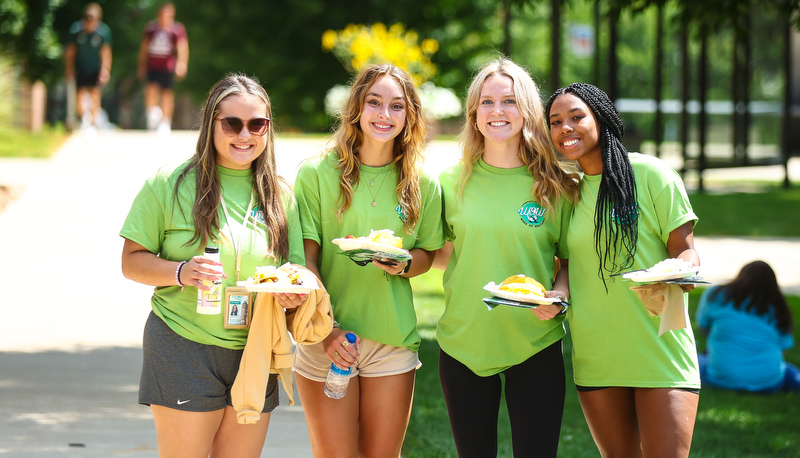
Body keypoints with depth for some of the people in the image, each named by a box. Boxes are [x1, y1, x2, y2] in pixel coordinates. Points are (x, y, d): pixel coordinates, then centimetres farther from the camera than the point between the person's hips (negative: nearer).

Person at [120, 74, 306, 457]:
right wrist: (180, 273, -21)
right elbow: (132, 262, -2)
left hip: (255, 353, 4)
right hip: (184, 350, -4)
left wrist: (293, 291, -10)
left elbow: (297, 268, 13)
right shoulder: (170, 185, -3)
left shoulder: (280, 195, 9)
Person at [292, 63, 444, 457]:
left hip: (394, 340, 2)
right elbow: (305, 260, -5)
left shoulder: (421, 184, 5)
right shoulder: (317, 174, -4)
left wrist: (403, 264, -10)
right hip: (327, 340, -2)